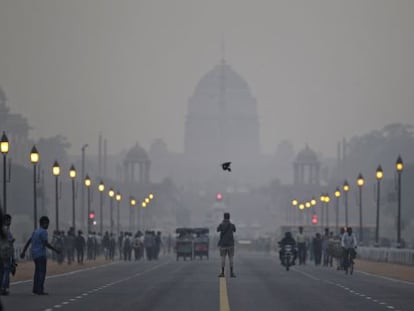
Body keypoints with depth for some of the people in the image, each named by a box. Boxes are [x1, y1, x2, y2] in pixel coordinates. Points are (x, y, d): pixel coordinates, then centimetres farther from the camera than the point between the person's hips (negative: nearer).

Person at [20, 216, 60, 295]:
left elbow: (28, 242, 17)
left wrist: (23, 252, 21)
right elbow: (46, 244, -17)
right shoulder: (43, 232, -12)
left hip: (35, 255, 9)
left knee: (37, 272, 12)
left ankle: (36, 289, 12)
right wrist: (55, 250, -11)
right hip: (41, 254, -9)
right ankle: (40, 290, -12)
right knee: (42, 272, -8)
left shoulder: (35, 231, 15)